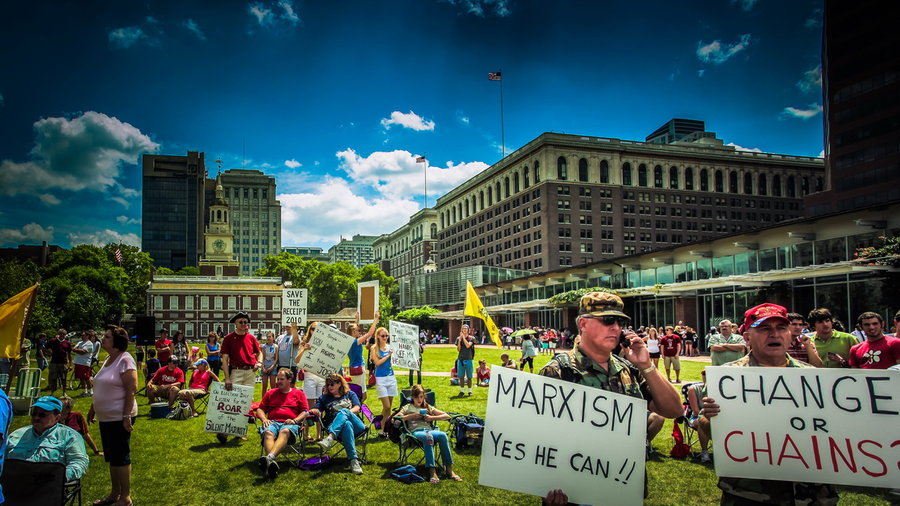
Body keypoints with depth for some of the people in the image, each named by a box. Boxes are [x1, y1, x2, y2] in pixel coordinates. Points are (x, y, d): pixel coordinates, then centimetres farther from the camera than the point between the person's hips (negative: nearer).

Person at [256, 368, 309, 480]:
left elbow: (305, 412, 14)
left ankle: (269, 457, -65)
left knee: (285, 432, -40)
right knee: (268, 433, -36)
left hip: (290, 424, -2)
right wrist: (264, 419, 2)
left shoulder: (299, 393, 22)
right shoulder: (270, 393, 29)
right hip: (273, 422, 2)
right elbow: (260, 409, 24)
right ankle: (271, 463, -61)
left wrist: (295, 420, -6)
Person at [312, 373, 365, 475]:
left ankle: (330, 439, -55)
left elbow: (357, 409, 10)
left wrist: (345, 413, -8)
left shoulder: (350, 394, 26)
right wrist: (315, 411, -8)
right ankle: (353, 461, -52)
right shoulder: (324, 398, 30)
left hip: (357, 425, 0)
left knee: (344, 411, -34)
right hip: (334, 427, 0)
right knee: (347, 425, -39)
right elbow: (315, 410, 16)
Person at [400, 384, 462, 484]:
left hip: (429, 430, 3)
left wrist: (432, 418, 5)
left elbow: (447, 416, 19)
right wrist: (411, 416, -1)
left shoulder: (428, 407, 27)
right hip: (415, 432, -3)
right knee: (428, 436, -40)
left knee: (443, 435, -32)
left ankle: (449, 469, -30)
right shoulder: (408, 408, 21)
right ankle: (432, 471, -45)